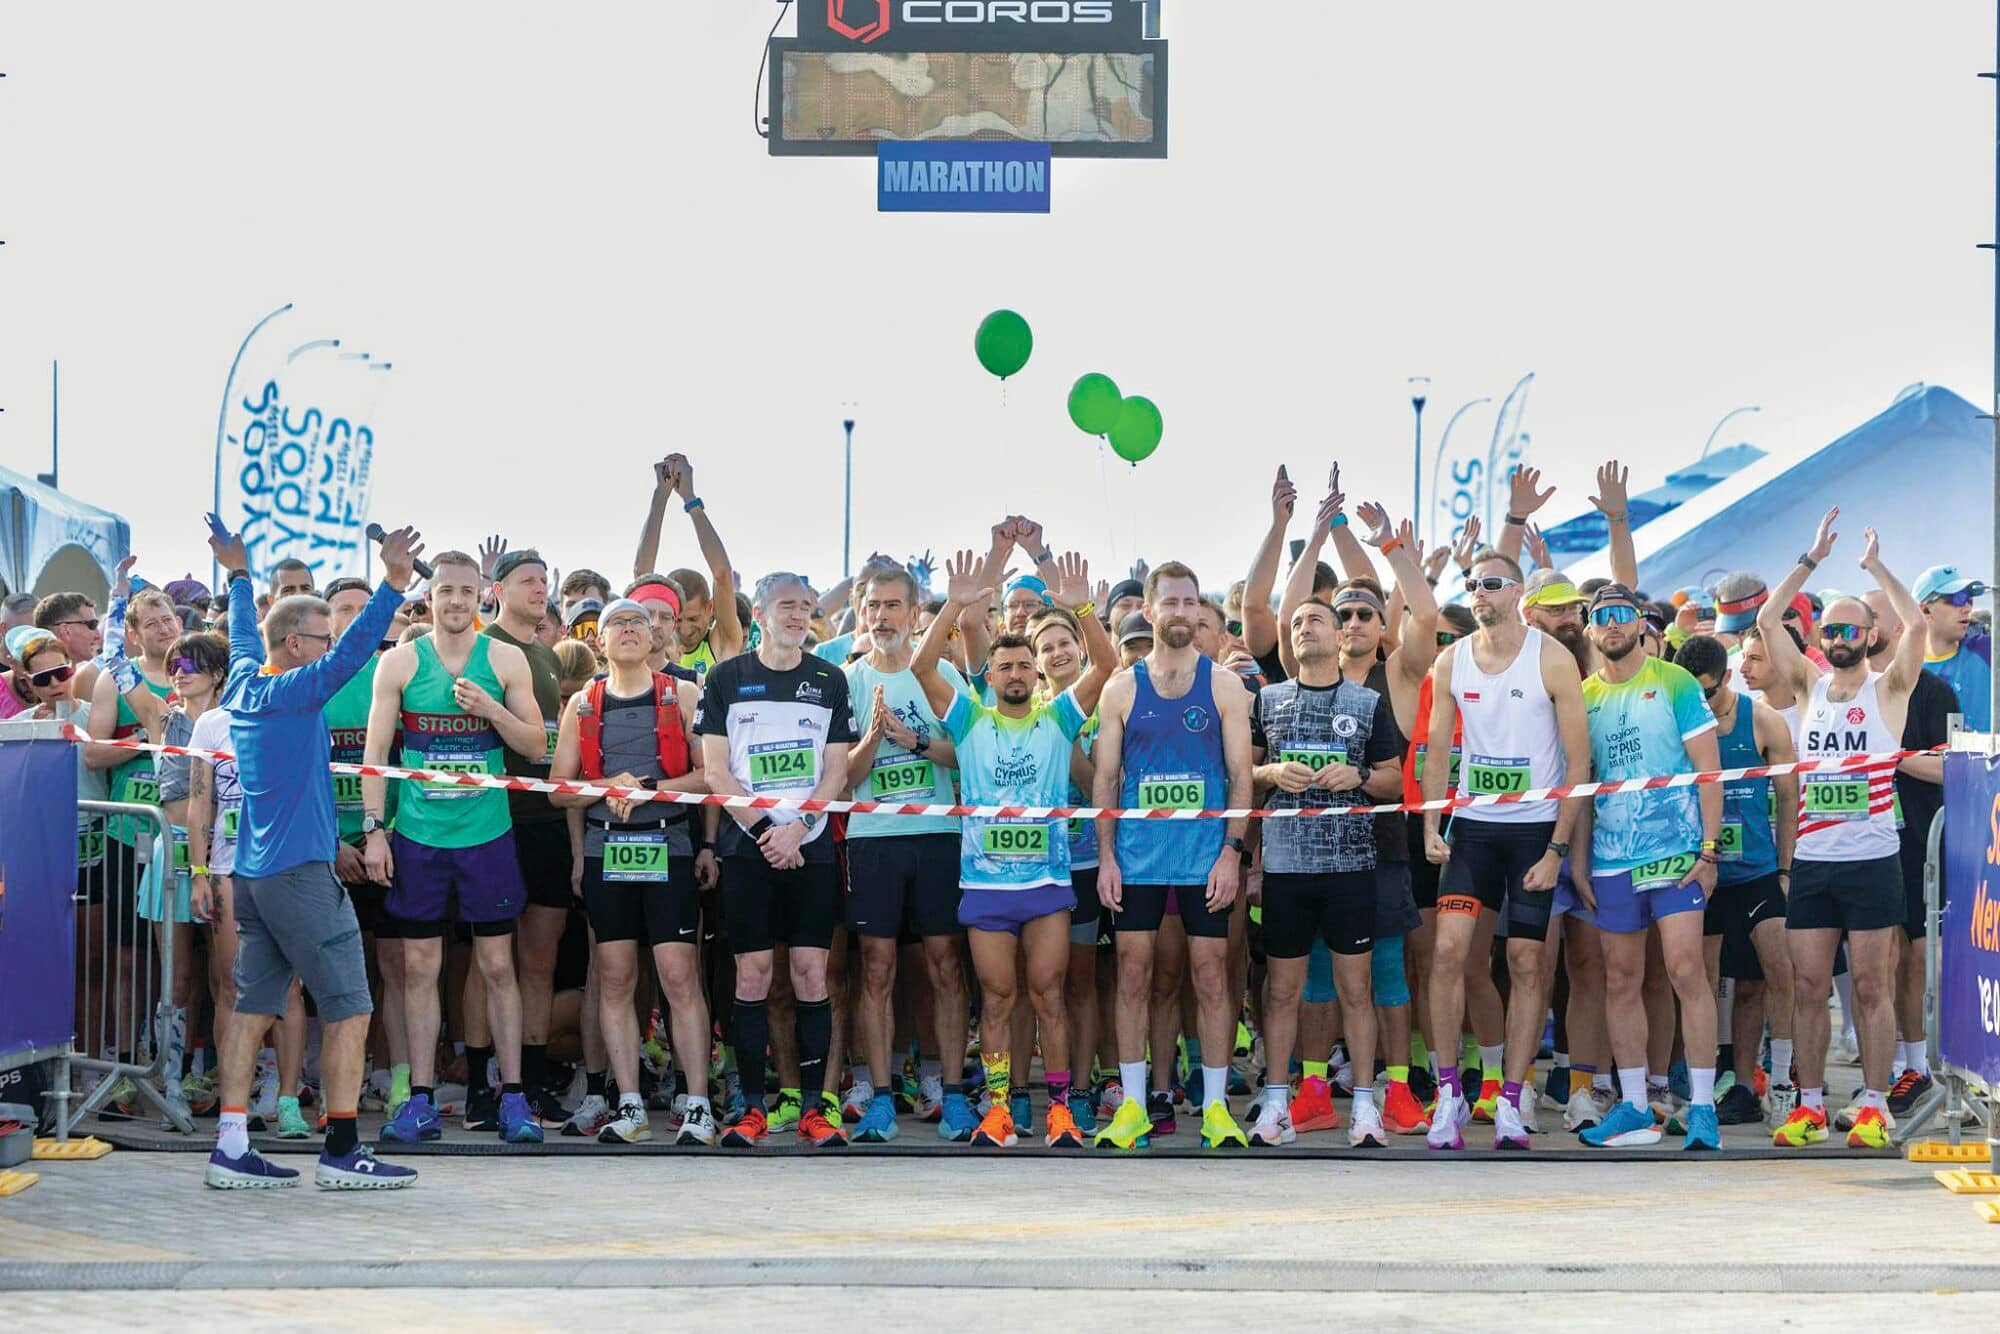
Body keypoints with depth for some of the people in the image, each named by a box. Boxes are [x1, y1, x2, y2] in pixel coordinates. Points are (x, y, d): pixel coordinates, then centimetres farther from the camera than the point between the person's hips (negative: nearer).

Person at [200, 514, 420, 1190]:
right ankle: (341, 1151, -5)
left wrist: (239, 573, 45)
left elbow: (243, 634, 31)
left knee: (252, 1004, 6)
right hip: (300, 869, -9)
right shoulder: (291, 691, -12)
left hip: (253, 872, 9)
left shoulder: (244, 683, 10)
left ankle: (231, 1147, 3)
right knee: (348, 1008, -4)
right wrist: (394, 583, -31)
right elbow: (354, 650, -25)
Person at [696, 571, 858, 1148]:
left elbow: (836, 770, 5)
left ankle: (813, 1107, 1)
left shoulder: (829, 680, 9)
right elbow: (715, 769, 0)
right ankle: (752, 1106, 2)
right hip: (747, 845, -1)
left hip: (811, 846, 1)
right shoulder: (726, 678, 4)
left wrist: (796, 829, -9)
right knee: (753, 972, -2)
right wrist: (763, 829, -10)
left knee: (812, 970, -2)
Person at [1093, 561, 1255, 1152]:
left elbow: (1240, 775, 2)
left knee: (1211, 975, 1)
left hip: (1205, 854, -1)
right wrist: (1106, 856, -1)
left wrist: (1231, 850, -7)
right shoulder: (1122, 688, 7)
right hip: (1137, 853, 1)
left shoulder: (1224, 686, 4)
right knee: (1133, 974, 2)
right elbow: (1105, 777, 7)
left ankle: (1215, 1105, 7)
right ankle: (1133, 1105, 9)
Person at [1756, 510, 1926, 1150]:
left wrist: (1875, 566, -3)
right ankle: (1809, 1105, 9)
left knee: (1872, 987, -1)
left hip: (1872, 859, -3)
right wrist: (1812, 559, 2)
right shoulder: (1809, 686, 12)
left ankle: (1874, 1107, 3)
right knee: (1807, 986, 3)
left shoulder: (1888, 689, 2)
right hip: (1811, 858, 4)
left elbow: (1915, 623, -13)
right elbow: (1766, 620, 3)